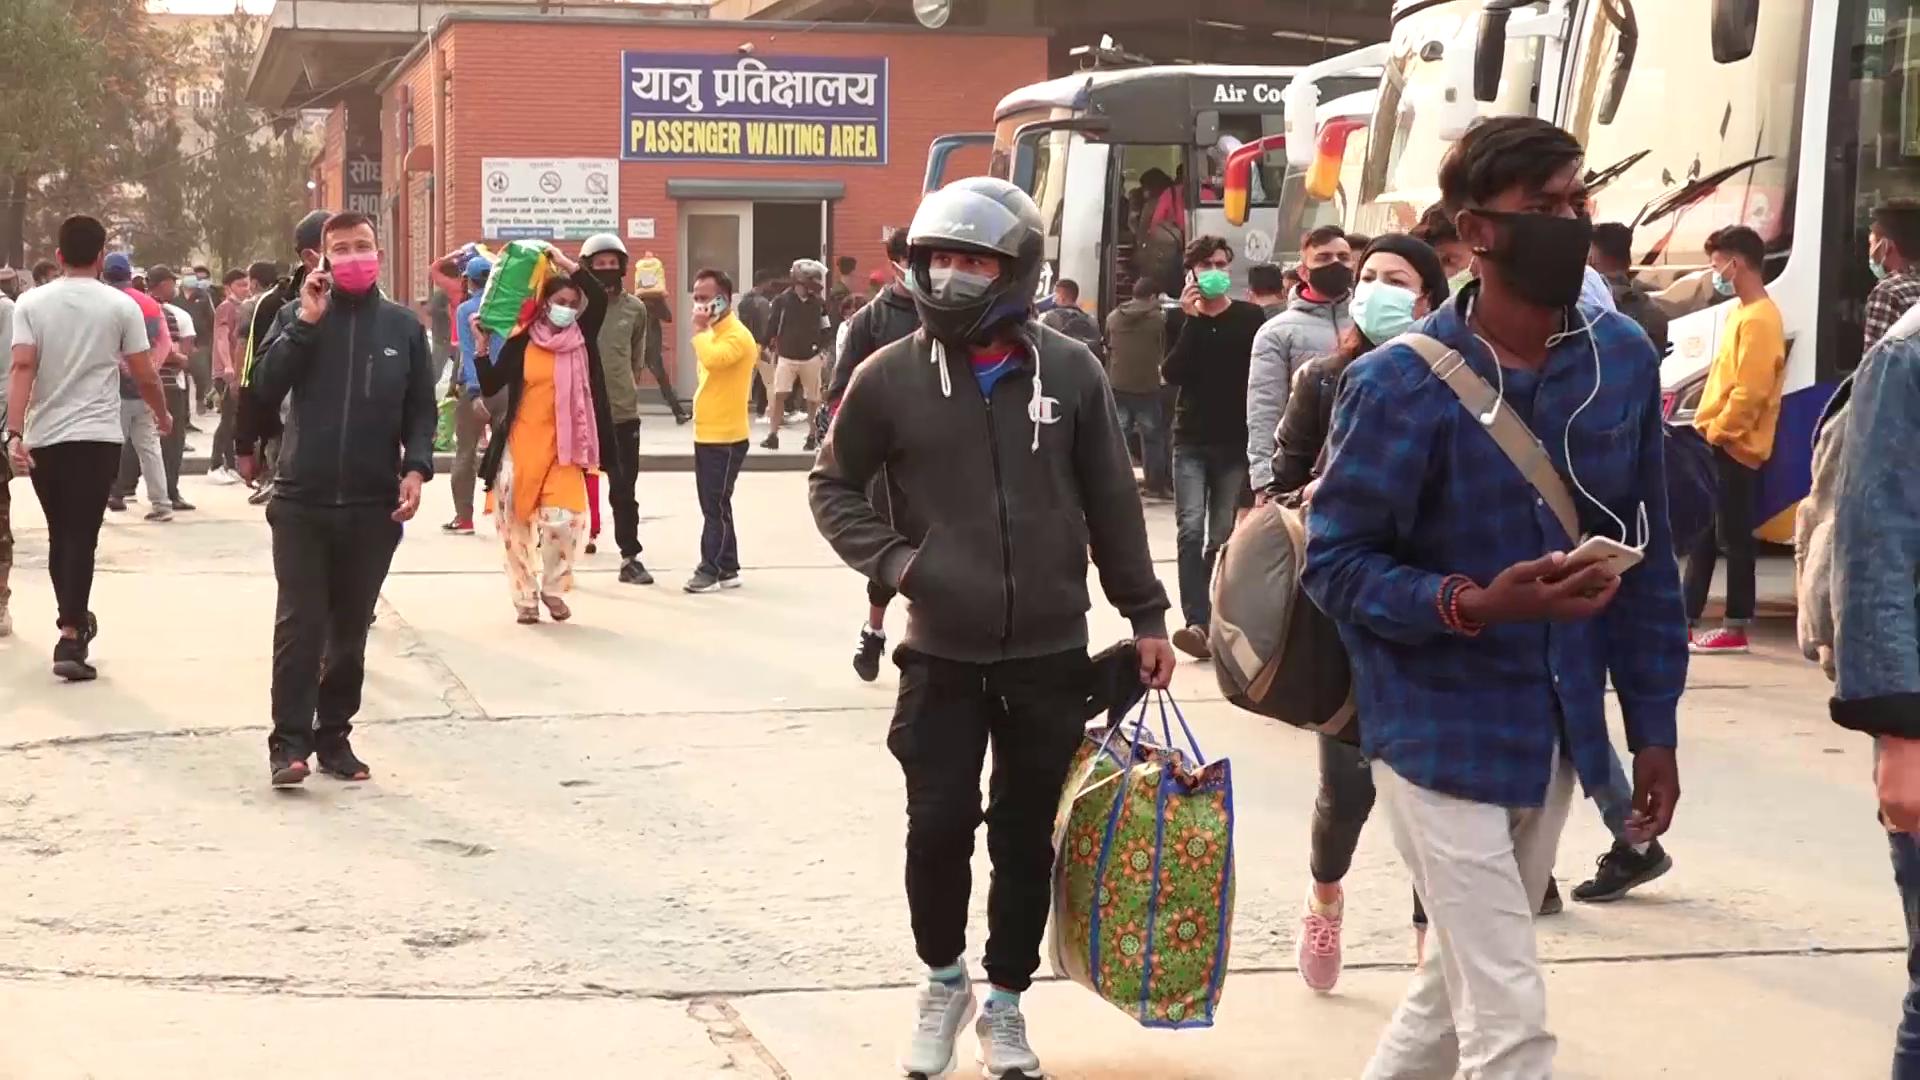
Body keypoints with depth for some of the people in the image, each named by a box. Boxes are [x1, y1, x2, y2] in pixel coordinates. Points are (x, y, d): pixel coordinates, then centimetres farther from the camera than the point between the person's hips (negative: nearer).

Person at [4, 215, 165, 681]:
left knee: (60, 534, 17)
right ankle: (70, 640, -13)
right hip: (97, 437, -2)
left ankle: (75, 621, 32)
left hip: (44, 437, 2)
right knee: (81, 537, -4)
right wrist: (162, 414, 19)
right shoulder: (121, 305, -2)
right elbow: (144, 375, 0)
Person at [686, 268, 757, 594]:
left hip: (725, 437, -10)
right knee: (715, 506, 12)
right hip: (706, 435, 10)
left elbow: (713, 359, -33)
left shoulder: (737, 335, -14)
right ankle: (727, 569, 18)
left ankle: (711, 570, -2)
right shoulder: (713, 333, 16)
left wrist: (699, 331, -21)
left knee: (715, 506, -6)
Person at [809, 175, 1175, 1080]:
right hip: (943, 654, -1)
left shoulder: (1070, 372, -3)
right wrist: (892, 559, -8)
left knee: (1027, 835, 10)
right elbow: (833, 485, 7)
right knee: (939, 825, 2)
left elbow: (1110, 502, 6)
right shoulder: (892, 376, -5)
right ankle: (943, 980, 28)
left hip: (1050, 654, 1)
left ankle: (1005, 1002, 26)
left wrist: (1144, 615, 8)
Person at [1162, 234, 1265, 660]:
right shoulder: (1180, 319, 5)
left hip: (1236, 443, 0)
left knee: (1222, 537, 5)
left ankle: (1202, 620, 22)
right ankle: (1198, 622, -20)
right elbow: (1171, 374, -10)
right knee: (1191, 530, -14)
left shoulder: (1251, 317, 1)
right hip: (1191, 441, 0)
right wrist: (1192, 319, -16)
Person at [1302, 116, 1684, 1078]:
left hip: (1561, 733, 6)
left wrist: (1652, 724, 8)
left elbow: (1646, 556, 7)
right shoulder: (1403, 383, -16)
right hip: (1443, 735, -6)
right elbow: (1333, 563, -12)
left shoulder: (1623, 356, 0)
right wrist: (1473, 605, -28)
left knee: (1460, 985, 20)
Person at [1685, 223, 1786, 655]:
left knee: (1733, 537, -4)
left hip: (1733, 447, -10)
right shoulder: (1740, 312, 15)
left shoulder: (1759, 319, -16)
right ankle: (1686, 619, 17)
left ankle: (1735, 628, 2)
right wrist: (1707, 428, 15)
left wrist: (1717, 432, -17)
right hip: (1719, 443, 10)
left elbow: (1750, 391, -22)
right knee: (1702, 535, 12)